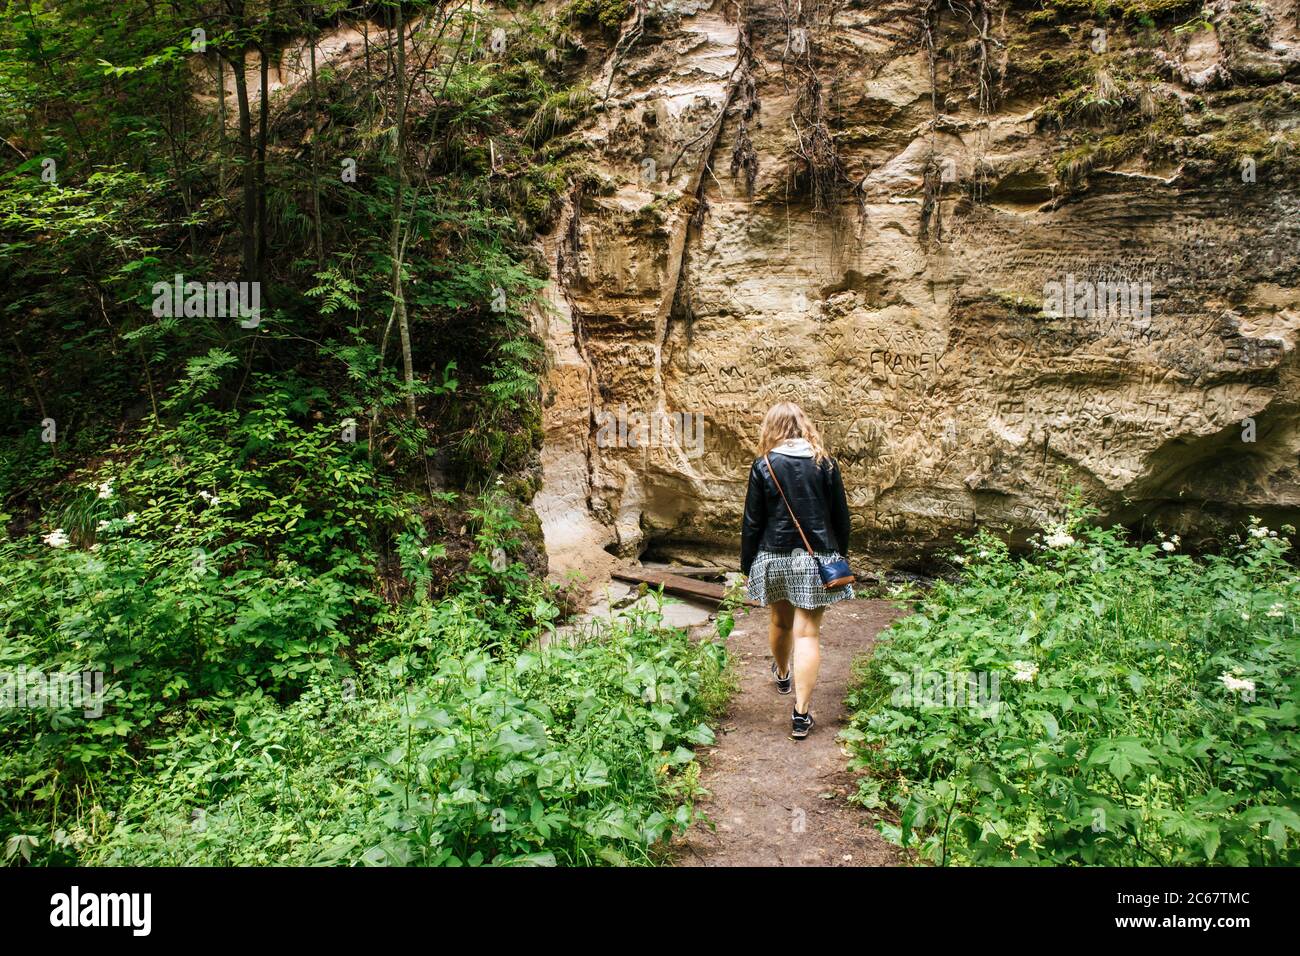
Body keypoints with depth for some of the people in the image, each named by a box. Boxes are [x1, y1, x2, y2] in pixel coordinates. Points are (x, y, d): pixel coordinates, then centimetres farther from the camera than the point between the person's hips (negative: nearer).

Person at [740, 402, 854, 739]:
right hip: (817, 558, 0)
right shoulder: (825, 464, -2)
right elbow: (841, 517, 3)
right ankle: (801, 714, -1)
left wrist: (747, 567, 4)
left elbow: (752, 523, -4)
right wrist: (840, 557, 16)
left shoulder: (764, 466, -6)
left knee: (780, 621, 22)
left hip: (774, 557, 0)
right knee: (807, 632, 1)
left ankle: (782, 674, 49)